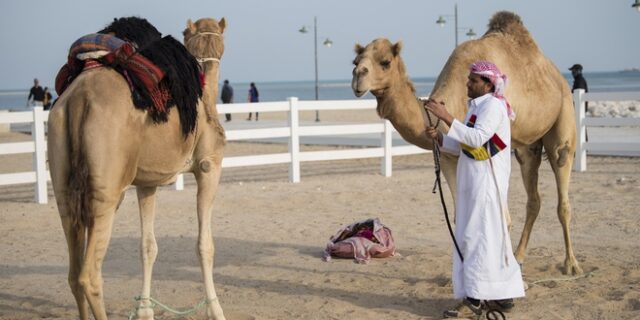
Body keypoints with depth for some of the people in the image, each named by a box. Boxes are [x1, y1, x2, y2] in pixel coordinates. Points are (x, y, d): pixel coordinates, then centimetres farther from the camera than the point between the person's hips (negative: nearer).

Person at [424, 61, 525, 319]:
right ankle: (503, 296, 19)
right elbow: (464, 147, 19)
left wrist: (447, 118, -25)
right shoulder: (478, 106, 17)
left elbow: (476, 139, -25)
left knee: (478, 236, -10)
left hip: (486, 181, -10)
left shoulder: (493, 105, -12)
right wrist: (440, 138, 3)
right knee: (492, 237, 12)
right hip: (473, 181, 10)